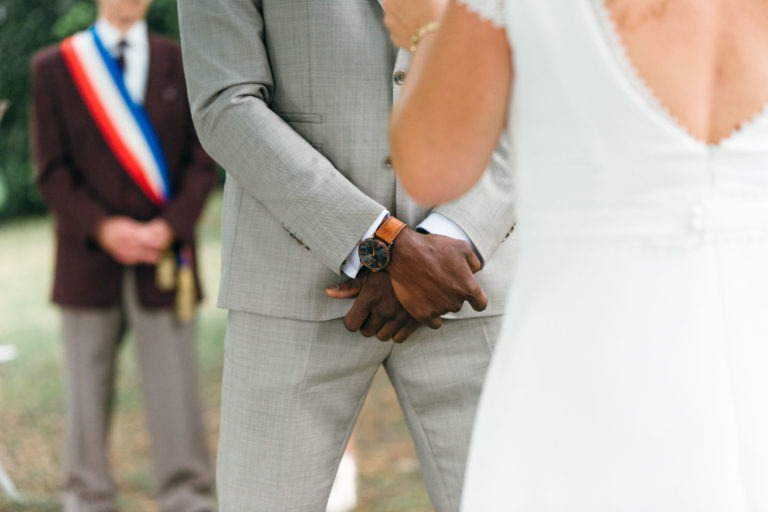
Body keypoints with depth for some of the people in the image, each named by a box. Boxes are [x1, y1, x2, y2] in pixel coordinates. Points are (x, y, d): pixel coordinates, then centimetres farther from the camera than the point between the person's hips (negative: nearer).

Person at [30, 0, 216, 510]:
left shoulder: (182, 64, 9)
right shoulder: (55, 66, 8)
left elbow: (202, 161, 4)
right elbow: (52, 168, 1)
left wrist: (170, 227, -11)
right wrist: (102, 227, -13)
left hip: (164, 259, 0)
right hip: (90, 259, 0)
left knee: (175, 387, -3)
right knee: (88, 393, 5)